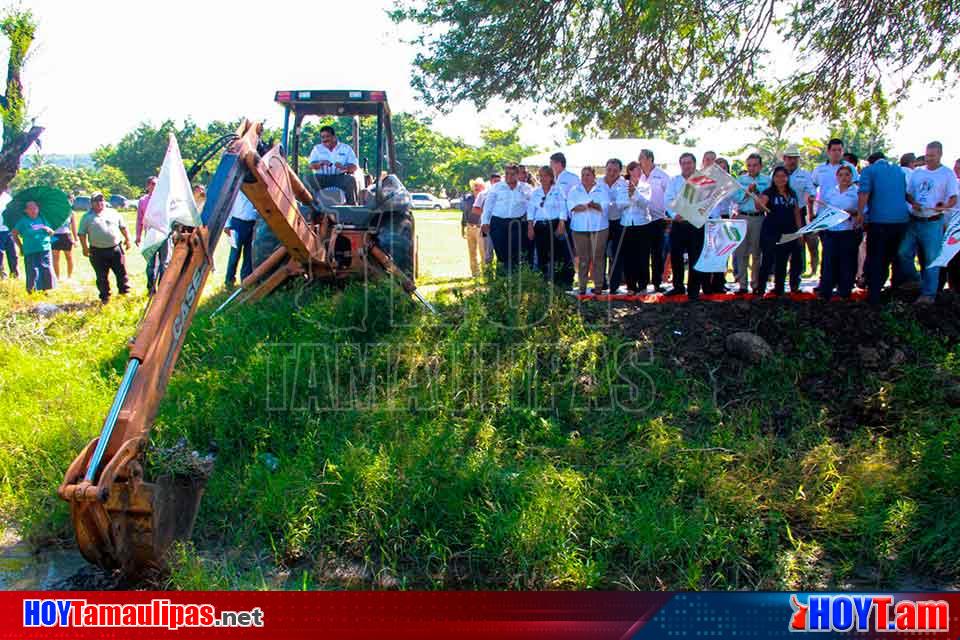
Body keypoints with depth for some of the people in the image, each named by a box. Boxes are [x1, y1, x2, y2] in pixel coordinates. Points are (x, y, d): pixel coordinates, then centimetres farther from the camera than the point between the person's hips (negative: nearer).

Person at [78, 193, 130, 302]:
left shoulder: (113, 212, 9)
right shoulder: (87, 217, 4)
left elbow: (123, 227, 16)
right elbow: (82, 233, 5)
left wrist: (127, 239, 13)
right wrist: (85, 247, -4)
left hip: (115, 248, 1)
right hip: (98, 252, -1)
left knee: (121, 271, 4)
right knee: (102, 277, 4)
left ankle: (124, 289, 23)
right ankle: (105, 297, 15)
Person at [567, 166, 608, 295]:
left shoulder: (602, 190, 11)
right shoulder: (574, 190, 14)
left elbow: (606, 205, -4)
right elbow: (571, 205, -2)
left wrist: (595, 205, -25)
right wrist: (588, 206, -15)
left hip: (599, 227, -1)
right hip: (580, 228, 1)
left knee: (598, 257, -1)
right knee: (582, 258, 0)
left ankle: (598, 286, 5)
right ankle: (582, 286, 6)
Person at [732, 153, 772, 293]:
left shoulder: (767, 180, 9)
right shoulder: (740, 180, 13)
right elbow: (735, 198, 1)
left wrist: (757, 191, -13)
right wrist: (747, 191, -12)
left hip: (759, 218, -1)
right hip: (742, 217, 1)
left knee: (757, 253, 2)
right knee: (741, 252, -2)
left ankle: (756, 284, 10)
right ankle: (742, 284, 2)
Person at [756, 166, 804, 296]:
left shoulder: (792, 194, 11)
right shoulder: (769, 193, -4)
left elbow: (797, 213, 16)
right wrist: (757, 200, -44)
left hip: (788, 233, 5)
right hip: (771, 233, -5)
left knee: (782, 261, 11)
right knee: (768, 260, -7)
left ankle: (779, 289, 19)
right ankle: (760, 287, -2)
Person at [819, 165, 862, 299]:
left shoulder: (857, 192, 3)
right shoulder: (830, 193, 15)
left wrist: (852, 213, -18)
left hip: (850, 232, -2)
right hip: (831, 232, 3)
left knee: (847, 262, 1)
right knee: (829, 261, -1)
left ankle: (845, 293, 11)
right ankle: (825, 293, 4)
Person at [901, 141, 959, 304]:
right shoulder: (916, 172, 12)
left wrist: (944, 207, -25)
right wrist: (913, 203, -6)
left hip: (933, 222, -4)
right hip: (914, 220, 4)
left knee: (931, 259, -1)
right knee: (904, 252, 1)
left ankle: (928, 294, 5)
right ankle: (914, 281, 23)